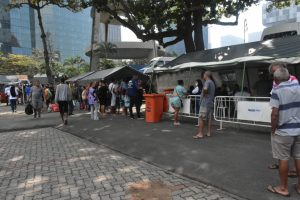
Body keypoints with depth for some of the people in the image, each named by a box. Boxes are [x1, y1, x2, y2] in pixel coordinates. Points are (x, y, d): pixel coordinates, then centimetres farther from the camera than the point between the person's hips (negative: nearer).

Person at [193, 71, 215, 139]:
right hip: (211, 103, 9)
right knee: (209, 118, 10)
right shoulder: (212, 83, 19)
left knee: (201, 118, -7)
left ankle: (200, 133, -8)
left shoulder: (207, 82, -11)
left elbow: (205, 89, -31)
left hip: (205, 103, -9)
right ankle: (209, 132, 13)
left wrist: (204, 94, -14)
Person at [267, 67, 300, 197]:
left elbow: (275, 114, -18)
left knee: (283, 159, 5)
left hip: (283, 131, -6)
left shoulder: (277, 91, -13)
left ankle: (283, 188, 17)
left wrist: (273, 130, -7)